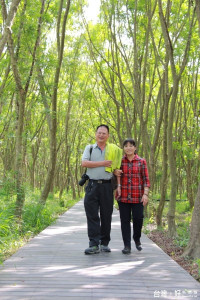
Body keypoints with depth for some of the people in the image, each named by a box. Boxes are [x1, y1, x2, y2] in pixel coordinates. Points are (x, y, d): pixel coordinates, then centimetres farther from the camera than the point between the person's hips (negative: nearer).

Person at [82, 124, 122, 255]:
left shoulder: (113, 150, 13)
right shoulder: (89, 148, 10)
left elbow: (117, 168, 17)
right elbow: (84, 163, -6)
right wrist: (102, 163, -10)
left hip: (107, 185, 1)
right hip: (92, 185, -1)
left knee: (106, 215, 4)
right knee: (92, 215, -5)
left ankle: (104, 243, 15)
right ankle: (94, 245, -4)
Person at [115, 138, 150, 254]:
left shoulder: (142, 161, 4)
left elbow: (146, 179, 2)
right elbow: (116, 177, 14)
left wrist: (145, 194, -7)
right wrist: (118, 187, -2)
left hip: (137, 196, -1)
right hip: (123, 196, 1)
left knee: (138, 218, -3)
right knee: (125, 220, 1)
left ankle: (137, 239, 26)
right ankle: (127, 245, 10)